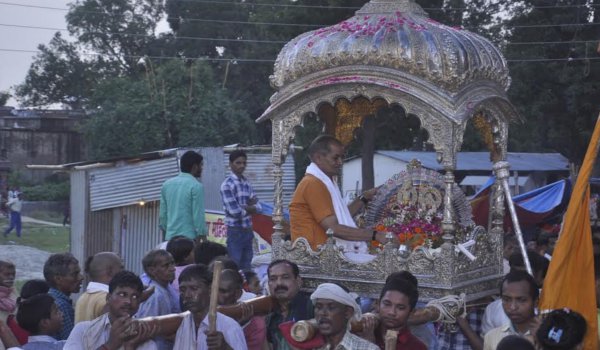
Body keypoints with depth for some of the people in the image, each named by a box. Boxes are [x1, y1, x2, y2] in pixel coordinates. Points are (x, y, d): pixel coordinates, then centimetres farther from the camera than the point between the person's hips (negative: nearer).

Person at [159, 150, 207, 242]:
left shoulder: (167, 184, 11)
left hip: (170, 238, 7)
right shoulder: (196, 186, -9)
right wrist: (203, 238, -8)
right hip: (189, 238, -7)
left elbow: (162, 214, 14)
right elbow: (198, 216, -13)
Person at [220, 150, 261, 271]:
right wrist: (249, 207, -1)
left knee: (247, 267, 11)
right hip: (235, 231, -7)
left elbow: (258, 207, 8)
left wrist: (244, 207, -10)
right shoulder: (227, 184, -11)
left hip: (248, 230, 7)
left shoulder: (247, 183, 11)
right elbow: (234, 211, -17)